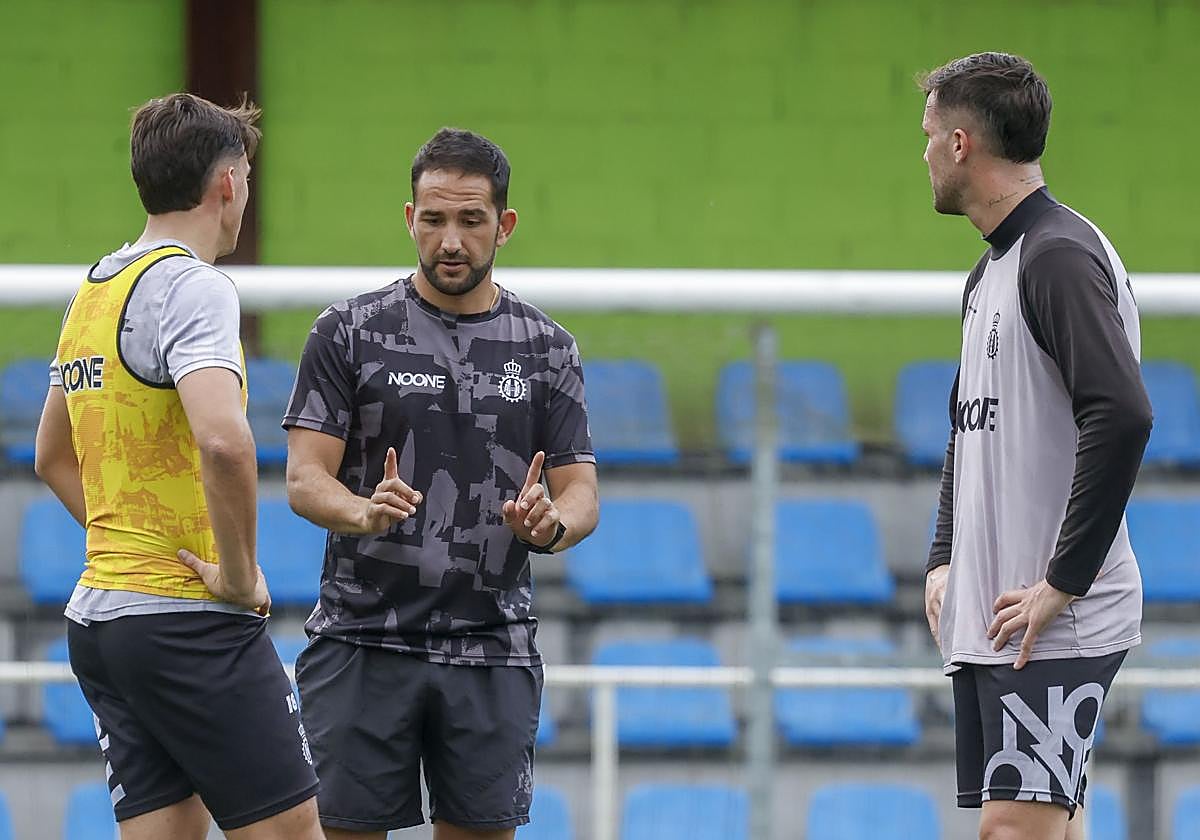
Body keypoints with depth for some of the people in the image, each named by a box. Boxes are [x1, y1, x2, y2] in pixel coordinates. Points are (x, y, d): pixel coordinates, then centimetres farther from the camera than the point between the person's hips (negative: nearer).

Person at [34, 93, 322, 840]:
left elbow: (54, 457, 28)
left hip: (98, 612, 9)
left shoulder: (93, 291, 15)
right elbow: (222, 439, -29)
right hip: (188, 617, -9)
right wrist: (241, 574, -18)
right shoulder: (193, 287, -12)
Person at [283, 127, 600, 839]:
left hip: (492, 653, 2)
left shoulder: (547, 348, 8)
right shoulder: (350, 332, 2)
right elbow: (305, 478, -3)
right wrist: (364, 512, -26)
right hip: (363, 641, -2)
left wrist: (551, 524, -19)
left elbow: (581, 493, 6)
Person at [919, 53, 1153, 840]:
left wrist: (1063, 583, -23)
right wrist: (945, 561, 15)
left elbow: (1123, 415, -25)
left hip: (1058, 624, -10)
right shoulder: (991, 272, 18)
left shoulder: (1059, 256, -13)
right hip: (985, 621, 10)